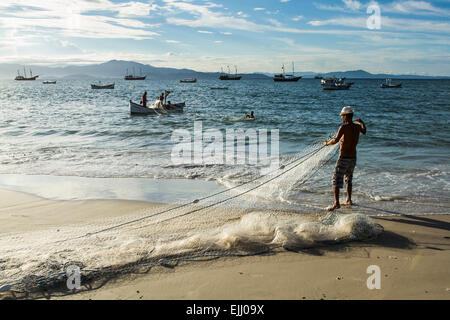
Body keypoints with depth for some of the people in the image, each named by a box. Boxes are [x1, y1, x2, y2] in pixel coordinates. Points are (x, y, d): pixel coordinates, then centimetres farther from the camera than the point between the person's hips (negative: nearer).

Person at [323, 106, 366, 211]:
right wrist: (362, 122, 44)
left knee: (336, 180, -7)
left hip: (343, 158, -7)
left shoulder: (344, 127, -17)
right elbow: (364, 132, 29)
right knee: (348, 179, 24)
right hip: (353, 158, 7)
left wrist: (327, 143, -11)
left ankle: (336, 203, -17)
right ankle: (349, 200, 31)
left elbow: (336, 140, -29)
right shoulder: (357, 127, 4)